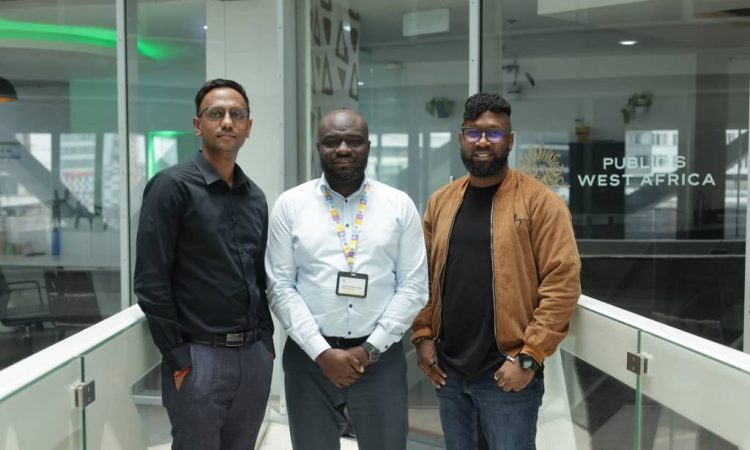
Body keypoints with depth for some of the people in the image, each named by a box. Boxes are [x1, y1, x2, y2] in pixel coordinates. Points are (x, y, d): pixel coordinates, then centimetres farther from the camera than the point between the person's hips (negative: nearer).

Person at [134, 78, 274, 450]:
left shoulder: (255, 197, 10)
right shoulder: (172, 186, -9)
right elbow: (151, 280, -12)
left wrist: (265, 341, 10)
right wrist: (176, 356, -13)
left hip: (255, 355, 6)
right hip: (199, 356, -6)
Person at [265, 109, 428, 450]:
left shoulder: (400, 205, 1)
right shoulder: (290, 205, 0)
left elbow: (413, 287, -1)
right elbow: (280, 288, -3)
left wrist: (370, 349, -8)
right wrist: (322, 351, -10)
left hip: (381, 357, 0)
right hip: (309, 356, 0)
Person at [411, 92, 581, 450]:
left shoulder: (539, 201, -8)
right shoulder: (441, 201, 8)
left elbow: (562, 283, -13)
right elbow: (423, 277, 12)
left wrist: (528, 358, -15)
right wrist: (422, 336, 2)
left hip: (506, 374, -5)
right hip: (448, 371, 5)